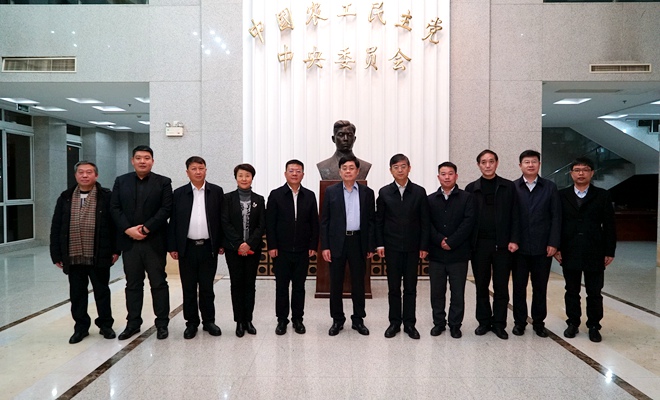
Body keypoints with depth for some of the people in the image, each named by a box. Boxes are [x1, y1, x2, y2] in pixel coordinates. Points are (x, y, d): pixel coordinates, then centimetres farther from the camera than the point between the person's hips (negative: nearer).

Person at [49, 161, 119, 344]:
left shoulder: (106, 197, -2)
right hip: (73, 257, 3)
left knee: (102, 293, 10)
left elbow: (114, 224, -3)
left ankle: (105, 325, 24)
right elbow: (56, 227, 7)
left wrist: (115, 250, -7)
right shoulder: (65, 198, 7)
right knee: (77, 295, 11)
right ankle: (81, 327, 25)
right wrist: (56, 254, 3)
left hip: (98, 257, -3)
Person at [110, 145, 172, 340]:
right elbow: (115, 209, 3)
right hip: (129, 241, 3)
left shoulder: (163, 182, 1)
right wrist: (128, 229, -11)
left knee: (159, 283, 5)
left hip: (154, 242, -2)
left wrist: (146, 229, -14)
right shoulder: (121, 181, 9)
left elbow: (166, 209, -7)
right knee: (133, 284, 12)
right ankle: (133, 323, 22)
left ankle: (162, 323, 14)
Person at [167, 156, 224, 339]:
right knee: (188, 288, 8)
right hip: (187, 247, 1)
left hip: (209, 247, -1)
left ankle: (209, 321, 21)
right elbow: (173, 221, 3)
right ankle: (191, 323, 20)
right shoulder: (179, 193, 4)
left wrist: (222, 243, 0)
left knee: (207, 287, 8)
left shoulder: (216, 191, 2)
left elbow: (222, 219, 3)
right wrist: (172, 247, -1)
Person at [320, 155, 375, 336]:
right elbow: (324, 221, 1)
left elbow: (371, 221, 5)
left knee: (358, 283, 9)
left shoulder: (367, 192, 4)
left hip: (358, 242, 1)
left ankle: (358, 319, 22)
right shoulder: (331, 191, 2)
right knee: (336, 283, 6)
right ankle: (337, 320, 20)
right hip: (337, 242, 0)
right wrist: (324, 246, -6)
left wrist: (370, 246, 0)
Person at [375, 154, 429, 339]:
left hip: (412, 247, 0)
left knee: (410, 288, 7)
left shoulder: (419, 192, 1)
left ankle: (409, 324, 17)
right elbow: (379, 220, 3)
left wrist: (424, 246, -3)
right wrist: (379, 244, -3)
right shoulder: (384, 192, 2)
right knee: (393, 287, 7)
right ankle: (394, 322, 18)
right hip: (392, 247, 0)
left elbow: (424, 221, 1)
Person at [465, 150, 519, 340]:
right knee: (481, 286, 8)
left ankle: (499, 324, 15)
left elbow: (515, 216, 1)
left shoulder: (508, 187, 5)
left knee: (501, 287, 5)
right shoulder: (471, 188, 7)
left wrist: (514, 240, -8)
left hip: (502, 244, -1)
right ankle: (484, 321, 20)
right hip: (479, 244, 1)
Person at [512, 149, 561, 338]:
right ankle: (519, 322, 19)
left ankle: (539, 322, 22)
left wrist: (553, 243, -5)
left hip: (543, 247, 1)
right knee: (519, 286, 7)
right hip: (519, 246, -1)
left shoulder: (550, 188, 5)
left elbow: (556, 217, 2)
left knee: (540, 287, 9)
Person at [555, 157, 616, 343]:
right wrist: (557, 248, -3)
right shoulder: (562, 195, 4)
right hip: (569, 253, 1)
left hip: (595, 253, 0)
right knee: (571, 291, 11)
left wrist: (610, 251, -2)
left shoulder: (602, 196, 3)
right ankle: (573, 323, 23)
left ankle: (594, 326, 20)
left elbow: (609, 226, 2)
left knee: (594, 293, 8)